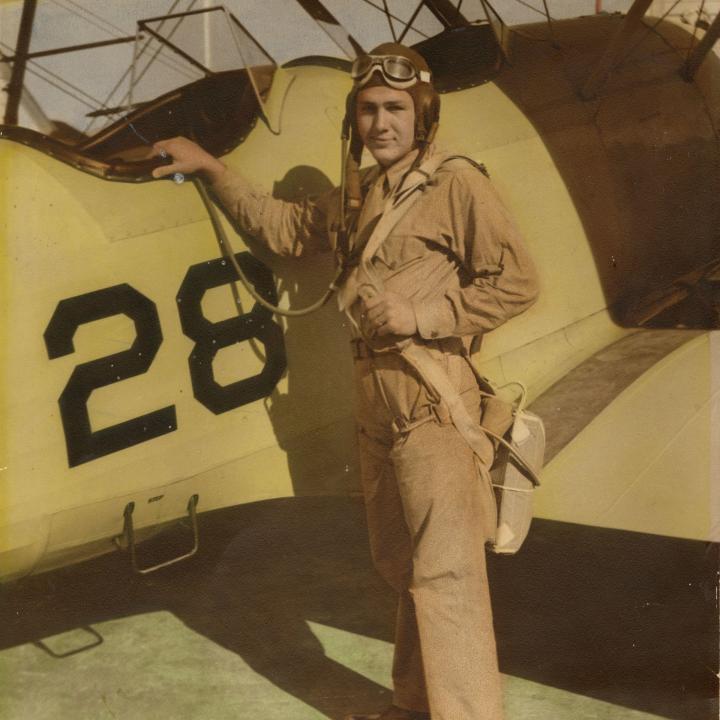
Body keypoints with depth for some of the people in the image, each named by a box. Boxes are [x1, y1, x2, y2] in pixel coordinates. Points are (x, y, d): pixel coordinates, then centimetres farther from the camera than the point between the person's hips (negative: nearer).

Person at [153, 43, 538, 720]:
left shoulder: (456, 182, -8)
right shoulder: (356, 195, 15)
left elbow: (516, 283, -11)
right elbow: (284, 227, 28)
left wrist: (420, 316, -16)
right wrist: (211, 168, 26)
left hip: (432, 401, -8)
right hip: (376, 401, 8)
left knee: (444, 572, -10)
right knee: (399, 563, 15)